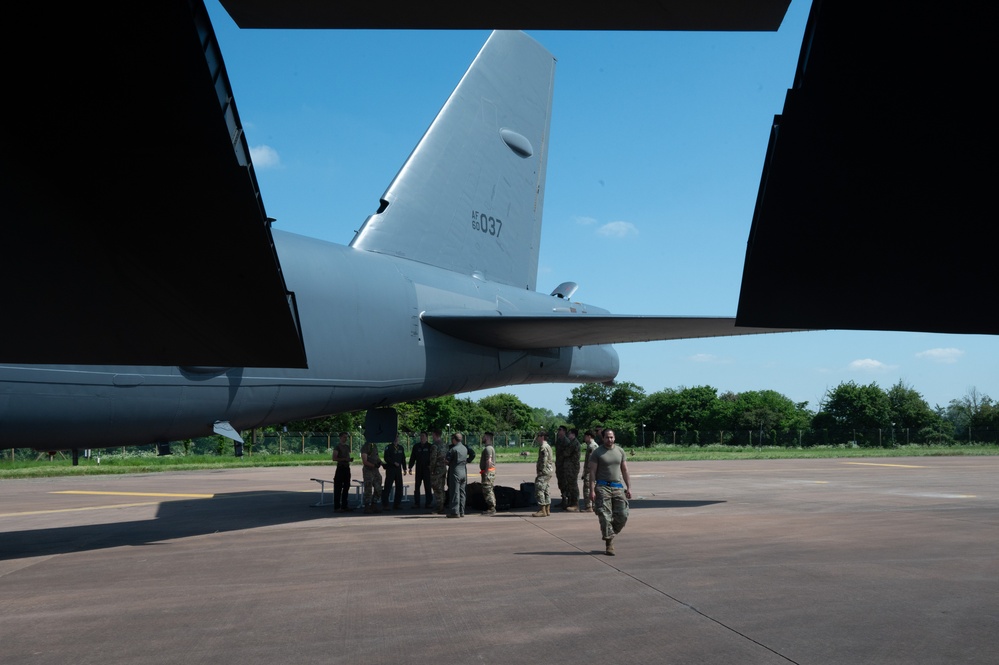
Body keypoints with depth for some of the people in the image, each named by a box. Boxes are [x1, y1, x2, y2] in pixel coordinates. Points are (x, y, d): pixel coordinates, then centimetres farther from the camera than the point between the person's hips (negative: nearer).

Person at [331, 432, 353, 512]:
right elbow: (334, 458, -14)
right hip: (340, 468, -8)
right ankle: (336, 507, -6)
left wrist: (350, 459, 3)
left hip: (347, 468, 8)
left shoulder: (347, 446, 17)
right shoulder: (338, 446, -6)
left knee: (346, 487, 10)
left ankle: (344, 506, 17)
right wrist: (344, 459, -21)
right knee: (338, 488, -7)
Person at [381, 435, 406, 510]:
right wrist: (394, 463, -19)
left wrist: (404, 468, 12)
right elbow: (386, 458, -10)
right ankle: (385, 504, 2)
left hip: (398, 470, 6)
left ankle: (396, 505, 11)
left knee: (399, 487, 4)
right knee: (388, 487, -6)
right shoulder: (388, 447, -2)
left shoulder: (401, 448, 15)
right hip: (390, 469, -5)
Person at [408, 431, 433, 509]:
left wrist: (431, 465, -12)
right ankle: (416, 503, 6)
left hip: (427, 469, -3)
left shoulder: (430, 446, 3)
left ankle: (428, 503, 4)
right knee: (417, 486, 2)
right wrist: (410, 467, 3)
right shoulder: (416, 446, 11)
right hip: (418, 469, 3)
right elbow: (412, 457, 12)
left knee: (427, 486, -1)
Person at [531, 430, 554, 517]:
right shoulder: (548, 446, 19)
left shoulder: (543, 447, -14)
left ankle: (542, 511, -13)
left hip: (544, 471, -11)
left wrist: (541, 470, -19)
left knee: (539, 490, -11)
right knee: (545, 490, 13)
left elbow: (544, 460, -21)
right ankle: (547, 510, 14)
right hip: (548, 471, 11)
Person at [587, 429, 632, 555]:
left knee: (622, 515, -3)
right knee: (605, 516, -7)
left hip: (618, 487, 4)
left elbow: (625, 471, 15)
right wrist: (592, 490, -11)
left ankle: (610, 533, 22)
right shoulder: (597, 453, 0)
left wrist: (628, 487, 8)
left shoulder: (620, 451, 12)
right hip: (603, 487, -4)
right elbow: (592, 472, -3)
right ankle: (609, 544, -2)